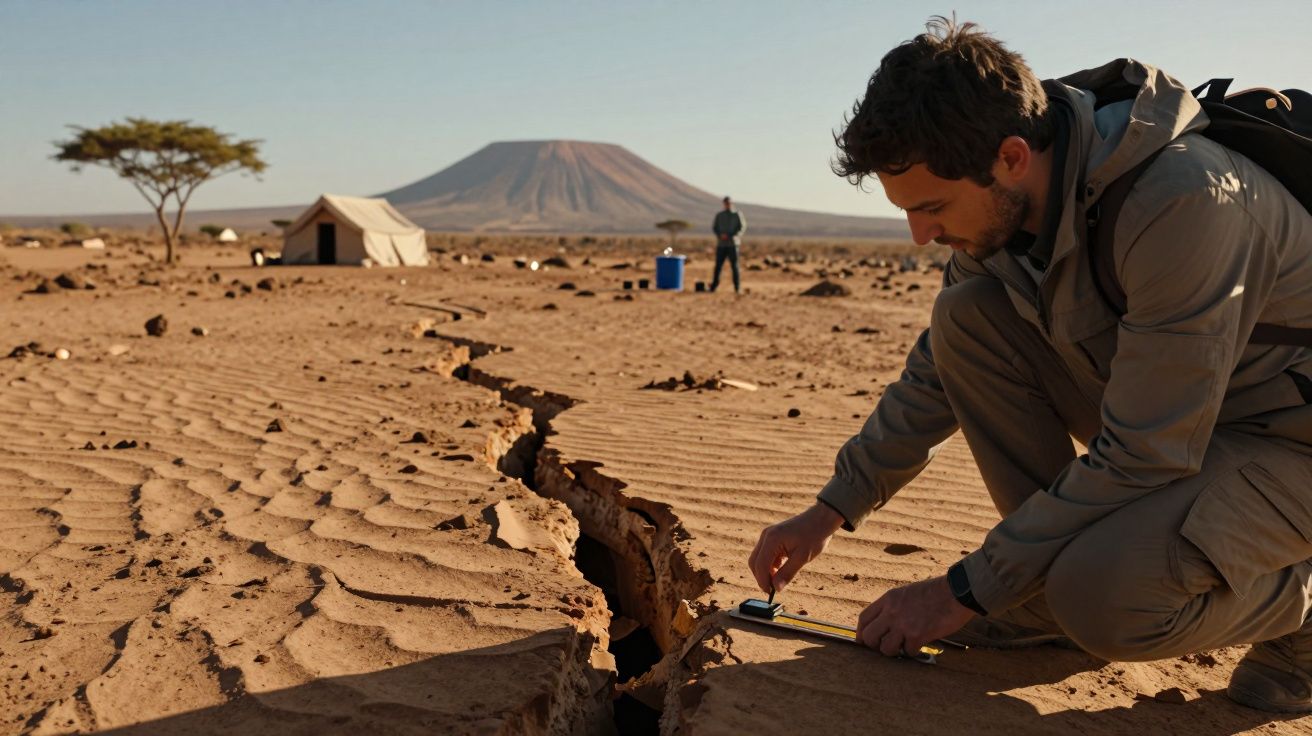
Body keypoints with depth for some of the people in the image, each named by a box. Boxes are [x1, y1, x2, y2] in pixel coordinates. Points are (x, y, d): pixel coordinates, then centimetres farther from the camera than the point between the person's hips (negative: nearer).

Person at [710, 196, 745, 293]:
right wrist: (720, 235, -11)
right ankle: (715, 284, 18)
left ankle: (737, 287, -1)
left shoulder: (737, 214, 2)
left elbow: (742, 226, -4)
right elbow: (714, 227, 10)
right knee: (718, 265, 3)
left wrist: (730, 236, -16)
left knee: (734, 265, -5)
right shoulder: (719, 215, 10)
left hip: (732, 244, -2)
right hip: (721, 244, 2)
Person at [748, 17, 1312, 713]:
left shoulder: (1185, 200, -33)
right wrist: (829, 511, 2)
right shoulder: (1009, 200, -8)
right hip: (1160, 414, 7)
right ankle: (1056, 582, -2)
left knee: (1104, 601, -33)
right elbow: (938, 373, 5)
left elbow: (1142, 458, -30)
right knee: (965, 315, -11)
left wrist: (964, 591, -23)